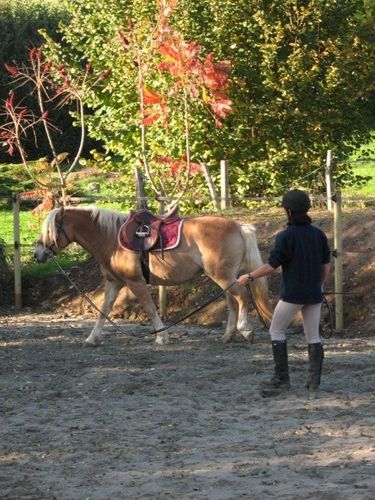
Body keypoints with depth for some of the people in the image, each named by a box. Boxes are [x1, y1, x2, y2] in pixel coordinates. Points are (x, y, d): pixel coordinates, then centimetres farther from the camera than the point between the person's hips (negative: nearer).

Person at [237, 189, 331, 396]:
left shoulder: (286, 236, -14)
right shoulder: (318, 234, 2)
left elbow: (271, 266, -14)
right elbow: (326, 265, 8)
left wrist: (248, 277, -1)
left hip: (292, 294, -5)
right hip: (314, 294, 5)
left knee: (277, 331, 6)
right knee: (313, 336, 11)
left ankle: (281, 379, 1)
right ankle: (314, 379, 4)